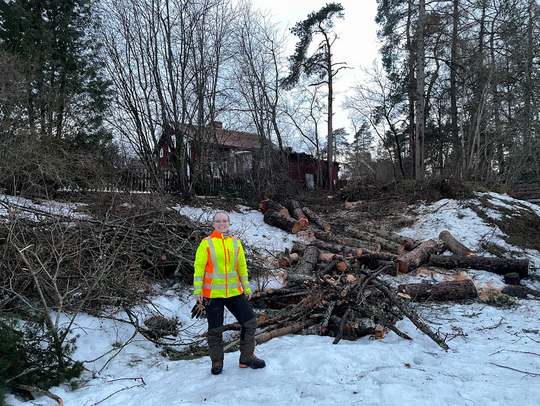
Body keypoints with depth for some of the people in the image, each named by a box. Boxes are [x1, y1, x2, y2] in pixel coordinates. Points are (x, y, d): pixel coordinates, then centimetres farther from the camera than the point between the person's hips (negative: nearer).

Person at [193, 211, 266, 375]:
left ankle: (247, 358, 20)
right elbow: (199, 267, -6)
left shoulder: (236, 243, 6)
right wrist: (197, 289, -11)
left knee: (250, 322, 3)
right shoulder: (206, 244, -5)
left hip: (234, 293, 4)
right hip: (212, 294, -3)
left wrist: (246, 287, 11)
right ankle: (216, 362, 27)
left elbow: (242, 266, 11)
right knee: (215, 329, 6)